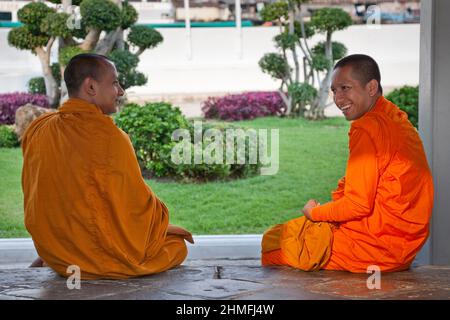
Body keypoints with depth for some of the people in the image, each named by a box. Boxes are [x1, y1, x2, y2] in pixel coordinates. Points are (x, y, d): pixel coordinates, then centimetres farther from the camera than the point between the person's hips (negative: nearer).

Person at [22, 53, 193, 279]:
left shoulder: (36, 131, -1)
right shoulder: (109, 137, -21)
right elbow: (136, 203, -13)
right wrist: (163, 224, 7)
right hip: (106, 259, -7)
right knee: (177, 245, 16)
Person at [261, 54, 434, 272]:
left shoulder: (368, 127, -18)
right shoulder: (397, 120, 13)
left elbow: (359, 204, -20)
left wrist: (314, 212, -3)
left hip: (375, 245, -10)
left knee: (273, 240, -2)